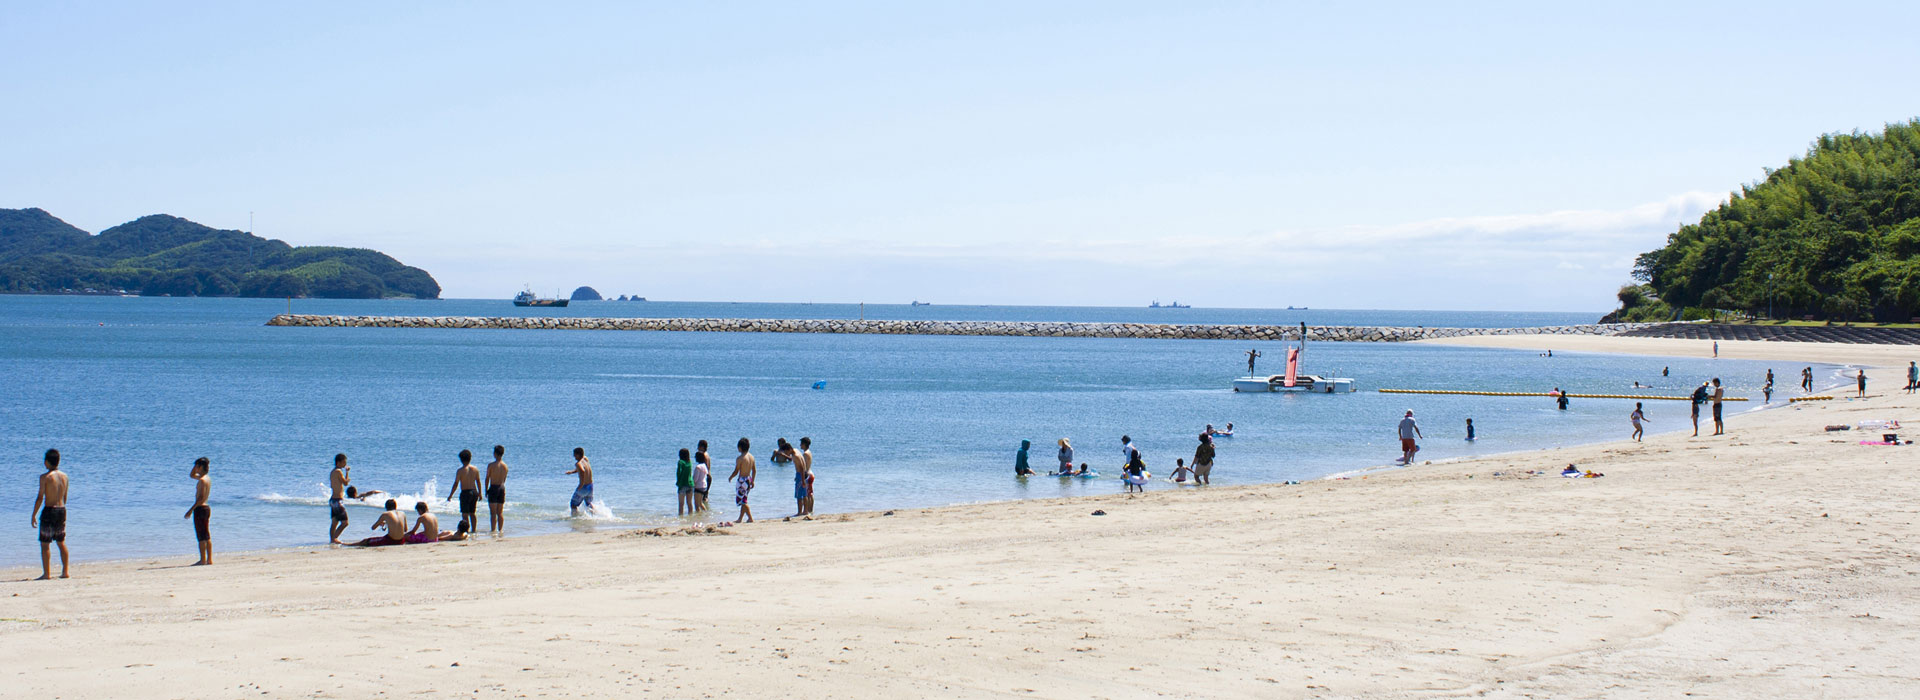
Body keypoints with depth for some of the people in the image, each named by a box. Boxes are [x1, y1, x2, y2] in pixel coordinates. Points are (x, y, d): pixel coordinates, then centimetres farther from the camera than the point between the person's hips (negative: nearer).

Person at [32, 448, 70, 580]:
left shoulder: (45, 477, -12)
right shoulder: (64, 476, 5)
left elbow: (40, 497, -13)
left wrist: (33, 515, -7)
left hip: (49, 510, -6)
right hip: (62, 510, 6)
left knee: (44, 544, 0)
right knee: (61, 542, 14)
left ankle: (46, 573, -3)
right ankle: (65, 571, 14)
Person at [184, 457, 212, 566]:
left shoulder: (202, 480, -16)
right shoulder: (208, 478, 12)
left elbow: (201, 498, -22)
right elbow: (192, 475, 30)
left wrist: (191, 510, -21)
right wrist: (196, 465, 14)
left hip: (200, 508, -10)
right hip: (206, 508, 10)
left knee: (201, 536, -7)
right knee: (206, 536, 12)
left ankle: (203, 560, -7)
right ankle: (209, 560, 13)